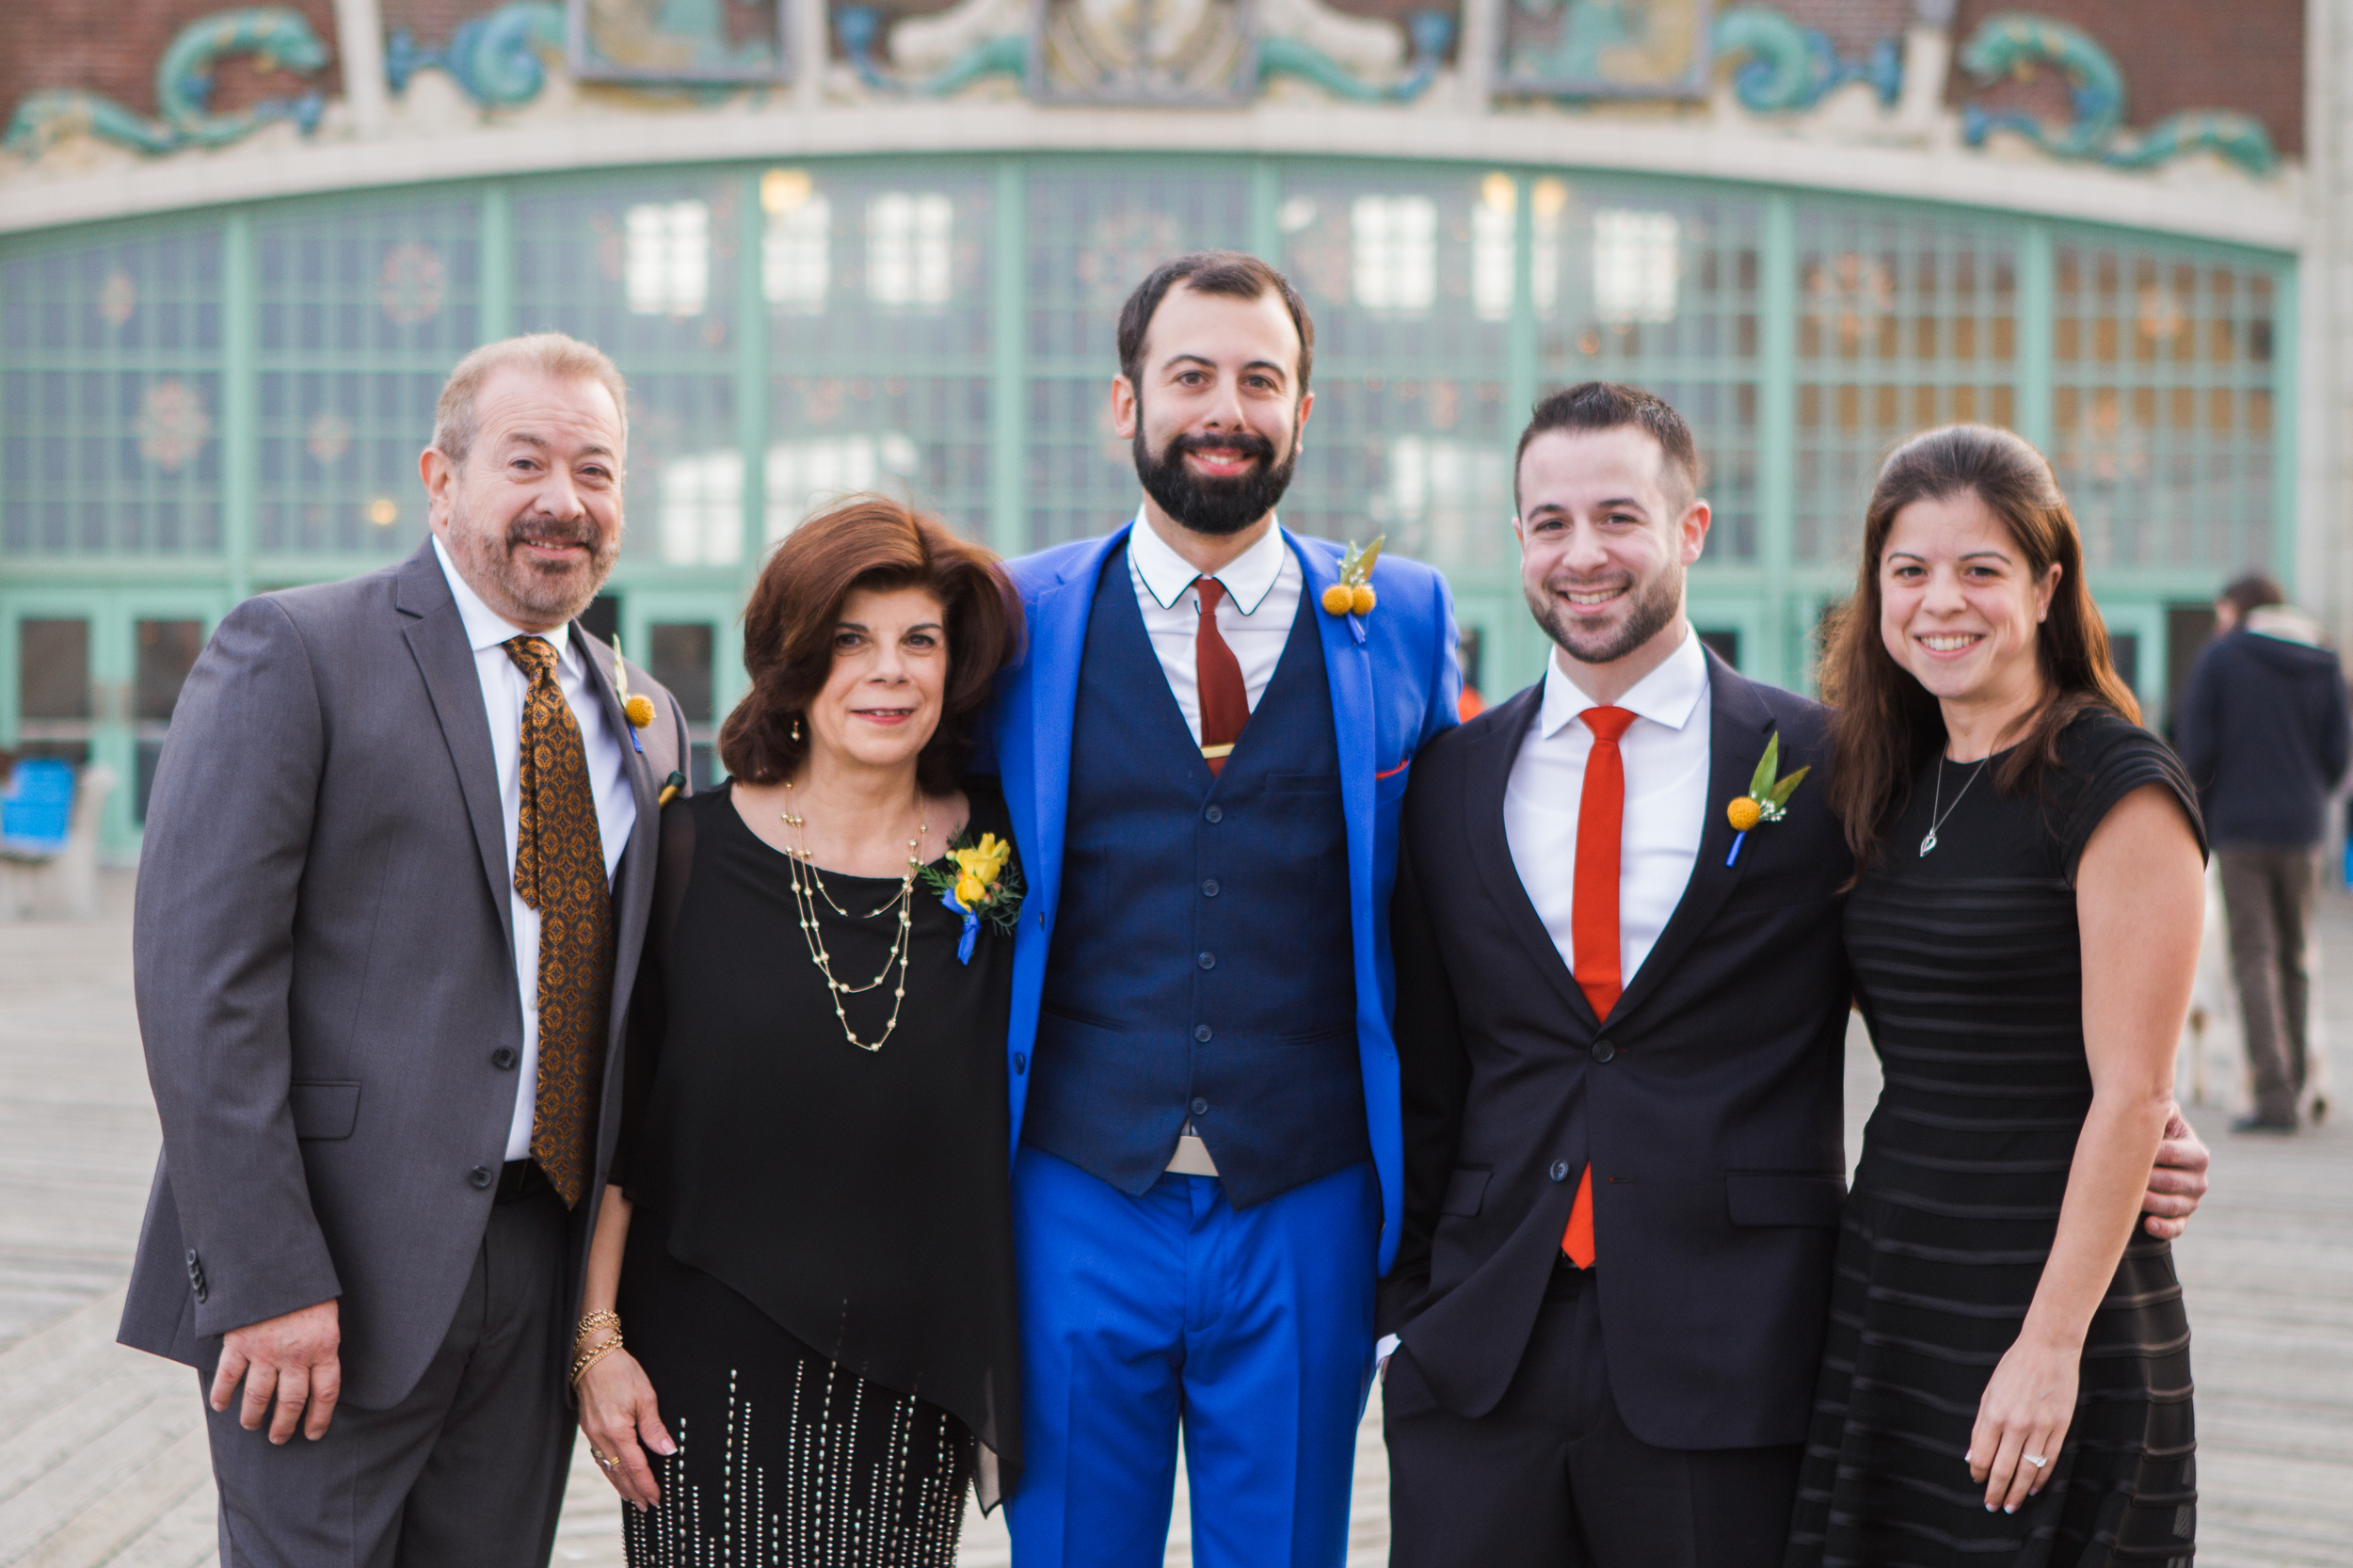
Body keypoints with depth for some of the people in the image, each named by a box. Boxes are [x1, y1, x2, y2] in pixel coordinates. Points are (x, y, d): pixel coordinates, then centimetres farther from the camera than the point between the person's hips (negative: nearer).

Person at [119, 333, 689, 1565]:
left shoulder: (643, 719, 14)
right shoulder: (292, 655, -6)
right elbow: (199, 974, -13)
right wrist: (267, 1279, -18)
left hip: (544, 1262, 6)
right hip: (343, 1268, -6)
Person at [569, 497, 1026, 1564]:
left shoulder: (994, 858, 2)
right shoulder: (694, 851, -2)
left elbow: (1016, 1113, 9)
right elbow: (612, 1119, 1)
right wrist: (598, 1339, -4)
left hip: (917, 1375, 2)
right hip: (711, 1368, -1)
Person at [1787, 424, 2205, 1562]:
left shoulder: (2118, 786, -10)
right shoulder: (1892, 782, 10)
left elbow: (2132, 1095, -14)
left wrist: (2053, 1344, -17)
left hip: (2054, 1298, -6)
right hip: (1884, 1294, 6)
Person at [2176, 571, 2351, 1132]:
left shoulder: (2218, 658, -2)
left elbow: (2196, 749, -7)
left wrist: (2201, 820, 7)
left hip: (2240, 829, -4)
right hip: (2303, 832, 4)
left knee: (2255, 959, -3)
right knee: (2296, 959, 14)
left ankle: (2274, 1094, -10)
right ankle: (2294, 1082, 18)